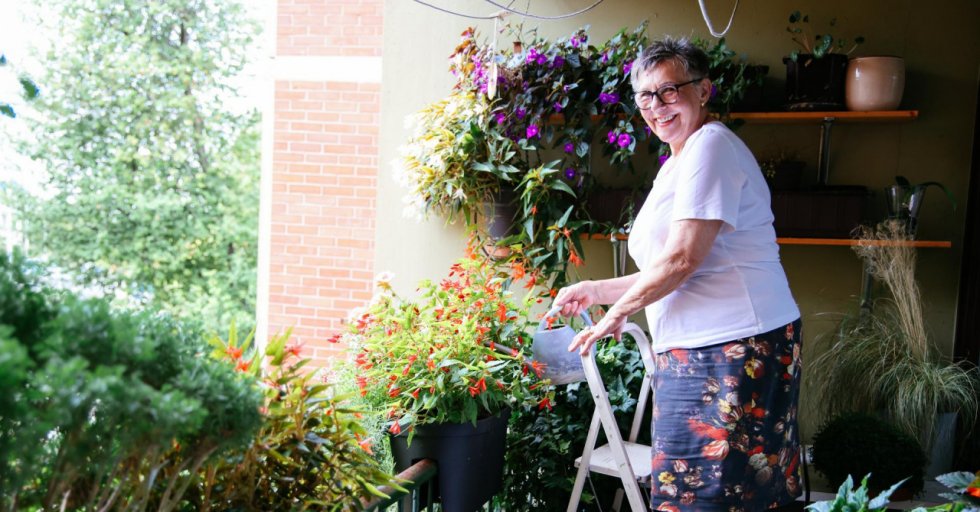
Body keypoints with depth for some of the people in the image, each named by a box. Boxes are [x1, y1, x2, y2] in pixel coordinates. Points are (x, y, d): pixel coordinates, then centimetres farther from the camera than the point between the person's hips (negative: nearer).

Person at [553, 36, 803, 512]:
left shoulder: (711, 145, -10)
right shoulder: (676, 166, 21)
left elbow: (682, 259, -18)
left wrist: (617, 312, -5)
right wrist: (594, 290, 21)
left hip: (735, 348, -10)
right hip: (693, 352, 10)